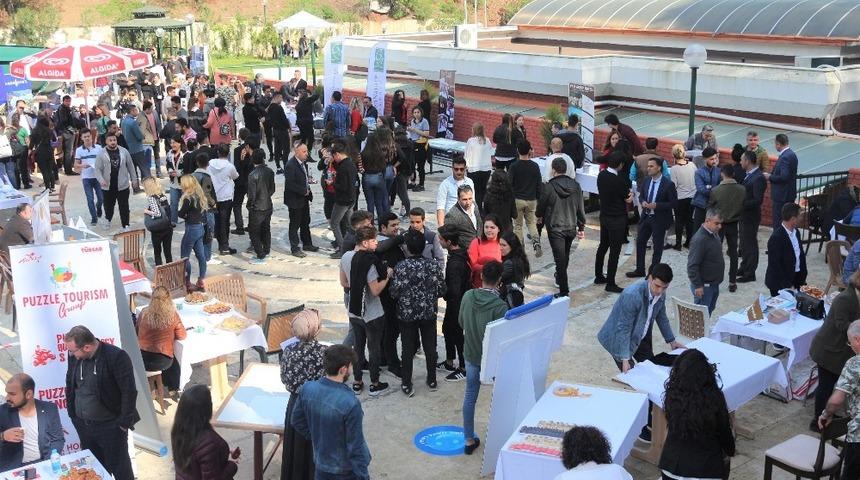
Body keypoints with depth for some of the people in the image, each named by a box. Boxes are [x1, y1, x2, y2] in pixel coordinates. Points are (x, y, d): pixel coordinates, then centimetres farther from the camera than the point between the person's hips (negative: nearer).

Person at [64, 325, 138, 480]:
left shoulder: (116, 357, -22)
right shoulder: (74, 356, -4)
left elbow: (129, 391, -18)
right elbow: (70, 384, 12)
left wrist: (124, 422, -15)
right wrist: (72, 415, 10)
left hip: (111, 426, -5)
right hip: (83, 425, 6)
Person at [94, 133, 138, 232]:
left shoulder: (124, 151, 1)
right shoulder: (101, 154, -5)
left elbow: (130, 166, 9)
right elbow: (98, 169, -7)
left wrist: (134, 180, 10)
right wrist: (101, 180, -23)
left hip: (123, 185, 0)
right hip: (108, 186, 0)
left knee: (124, 207, 2)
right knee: (109, 205, 16)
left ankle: (125, 226, 10)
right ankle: (108, 219, 44)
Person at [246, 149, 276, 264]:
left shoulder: (253, 175, -21)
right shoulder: (270, 172, -4)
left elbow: (252, 194, -18)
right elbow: (272, 189, 5)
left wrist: (249, 205, -2)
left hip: (257, 208, -6)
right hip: (268, 206, 6)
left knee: (254, 232, 4)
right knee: (266, 229, 21)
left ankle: (260, 257, 4)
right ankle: (266, 252, 33)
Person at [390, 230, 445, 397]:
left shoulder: (401, 267, -18)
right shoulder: (434, 265, -10)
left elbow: (394, 293, -14)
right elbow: (441, 290, -3)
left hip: (406, 315, -2)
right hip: (429, 314, 2)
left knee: (408, 349, 9)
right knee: (430, 347, 16)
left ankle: (406, 385, 18)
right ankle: (432, 381, 29)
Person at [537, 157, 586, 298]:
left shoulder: (549, 187, -17)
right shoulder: (576, 186, -2)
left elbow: (541, 205, -3)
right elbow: (581, 208, 2)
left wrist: (540, 217, 19)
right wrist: (582, 228, 11)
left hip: (555, 228, -5)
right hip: (571, 227, 5)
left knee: (560, 259, -4)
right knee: (565, 256, 23)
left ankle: (564, 291, -6)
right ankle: (560, 278, 45)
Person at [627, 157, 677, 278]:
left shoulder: (668, 184, -17)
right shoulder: (646, 181, 1)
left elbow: (674, 203, -15)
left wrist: (656, 206, -24)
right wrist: (643, 202, -10)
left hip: (659, 219, -6)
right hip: (646, 217, 6)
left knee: (657, 246, 8)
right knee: (640, 242, 12)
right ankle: (640, 270, 26)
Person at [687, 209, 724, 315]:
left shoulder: (714, 234, 4)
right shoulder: (699, 239, -25)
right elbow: (692, 266, -25)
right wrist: (697, 286, -23)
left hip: (714, 283, 9)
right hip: (704, 285, -9)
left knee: (710, 310, 19)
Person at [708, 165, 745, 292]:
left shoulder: (716, 190, -17)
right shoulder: (742, 190, -10)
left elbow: (709, 208, -7)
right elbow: (743, 207, 0)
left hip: (719, 224, -2)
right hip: (733, 224, 2)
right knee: (733, 253, 11)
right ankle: (732, 282, 14)